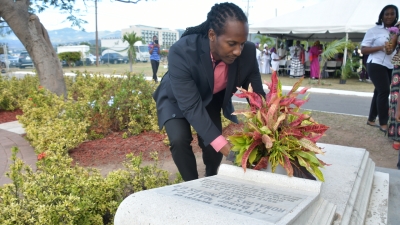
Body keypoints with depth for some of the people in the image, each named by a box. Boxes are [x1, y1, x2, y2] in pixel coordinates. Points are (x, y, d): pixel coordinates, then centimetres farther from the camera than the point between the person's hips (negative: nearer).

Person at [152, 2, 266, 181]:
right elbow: (191, 106, -39)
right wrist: (222, 144, -47)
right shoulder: (181, 52, -39)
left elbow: (257, 94, -18)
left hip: (213, 98, 3)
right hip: (177, 99, -3)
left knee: (213, 143, -3)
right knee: (179, 140, -23)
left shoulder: (248, 52, -27)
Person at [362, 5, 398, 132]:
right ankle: (383, 124, -5)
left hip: (391, 67, 6)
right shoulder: (374, 30, -3)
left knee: (379, 92, 9)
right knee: (384, 91, -12)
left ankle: (371, 119, 19)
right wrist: (381, 47, -19)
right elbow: (363, 50, -7)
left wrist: (392, 49, -2)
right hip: (376, 65, -6)